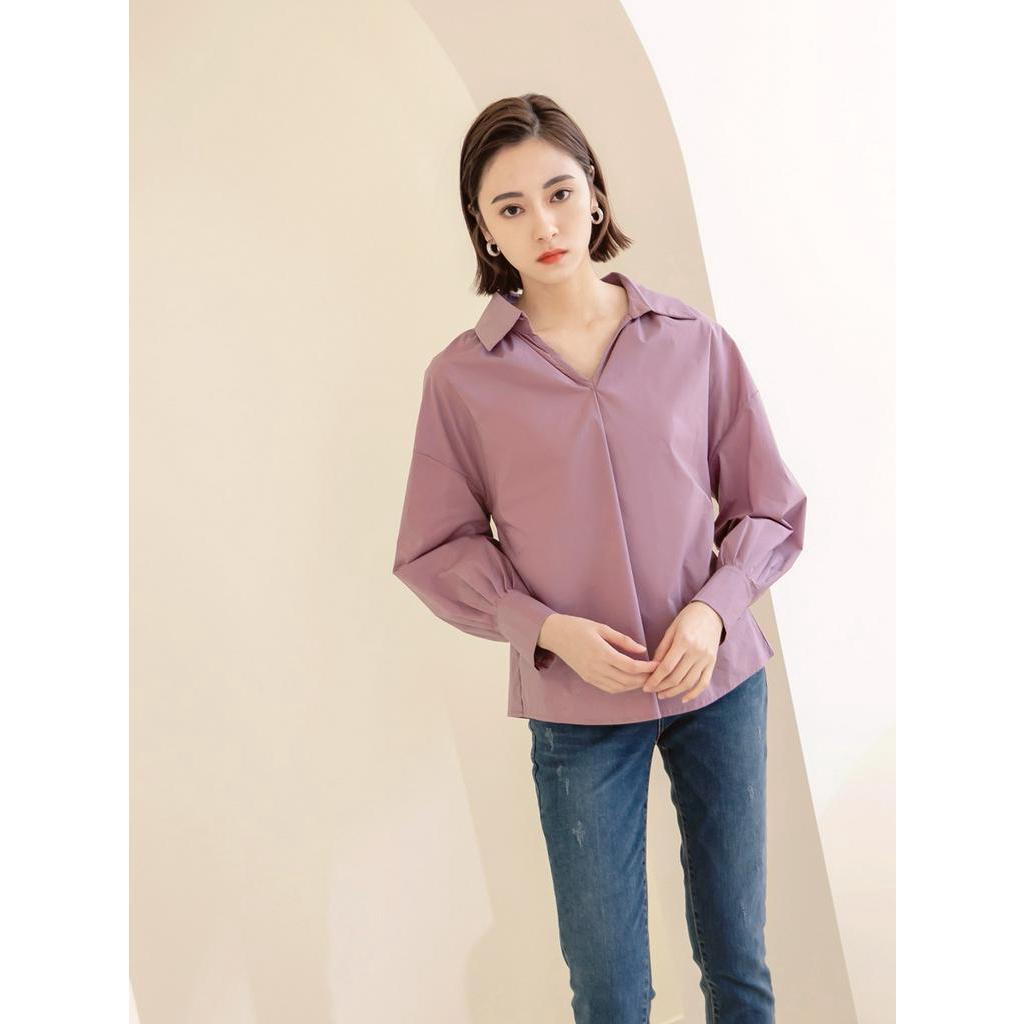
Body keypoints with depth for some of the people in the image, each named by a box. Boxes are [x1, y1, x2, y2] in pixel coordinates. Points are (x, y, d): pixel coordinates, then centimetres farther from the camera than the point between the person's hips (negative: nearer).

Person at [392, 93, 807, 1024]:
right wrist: (547, 628, -14)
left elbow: (770, 508, 4)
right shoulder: (463, 376, -5)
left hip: (719, 678, 2)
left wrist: (714, 608, -13)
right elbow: (435, 551, 0)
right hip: (575, 705, -1)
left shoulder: (693, 341, -2)